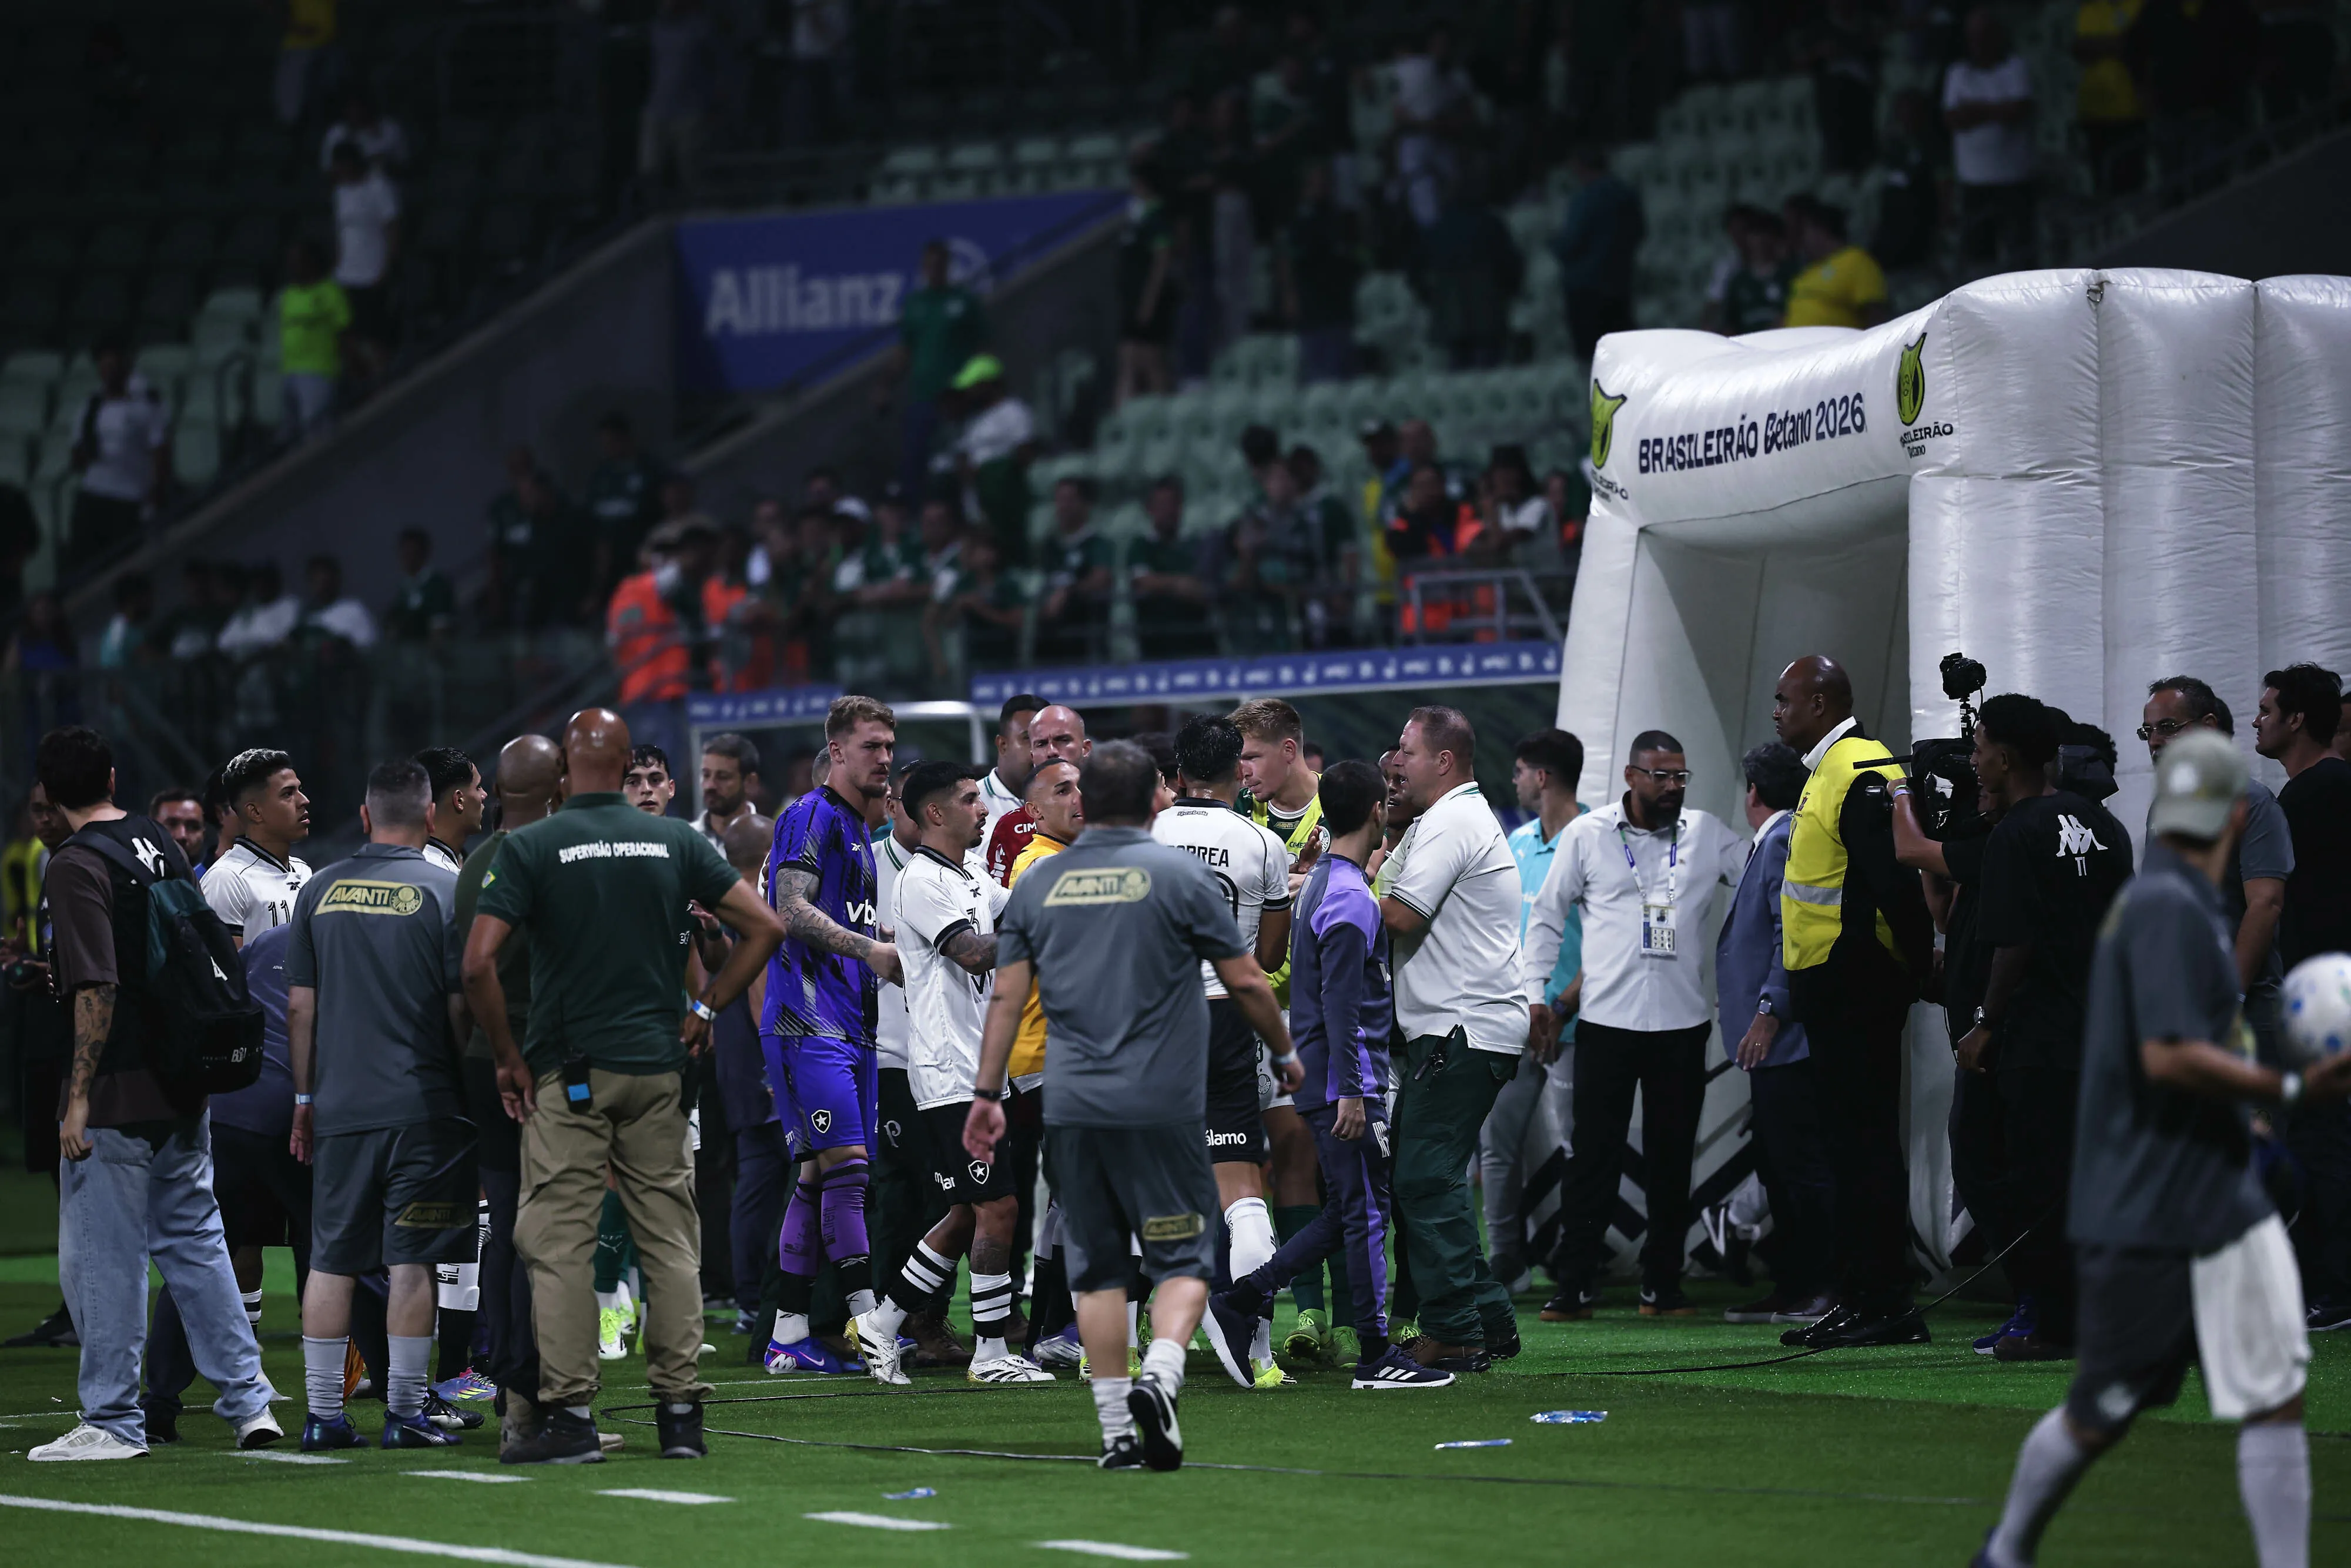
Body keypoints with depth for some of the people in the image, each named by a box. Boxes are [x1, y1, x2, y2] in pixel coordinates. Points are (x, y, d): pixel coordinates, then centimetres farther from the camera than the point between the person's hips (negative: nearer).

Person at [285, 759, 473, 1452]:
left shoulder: (320, 892, 6)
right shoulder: (446, 891, -4)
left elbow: (300, 1004, 8)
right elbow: (462, 1005, -5)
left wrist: (305, 1097, 16)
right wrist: (476, 1088, 6)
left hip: (339, 1108, 3)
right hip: (423, 1106, -3)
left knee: (331, 1259, 8)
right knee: (412, 1262, -1)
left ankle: (323, 1414, 8)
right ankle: (405, 1413, -1)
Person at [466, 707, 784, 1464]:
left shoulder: (532, 848, -6)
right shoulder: (675, 842, 4)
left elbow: (478, 963, -13)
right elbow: (764, 927, 3)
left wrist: (508, 1057, -2)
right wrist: (705, 1011, 10)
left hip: (566, 1074, -3)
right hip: (657, 1064, 3)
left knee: (558, 1244, -1)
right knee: (670, 1242, 7)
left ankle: (569, 1412, -6)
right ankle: (679, 1412, 7)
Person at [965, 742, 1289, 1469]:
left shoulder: (1037, 885, 7)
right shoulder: (1180, 875, -2)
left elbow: (1006, 998, 7)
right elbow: (1246, 983, 1)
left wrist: (987, 1093, 13)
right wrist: (1286, 1053, 17)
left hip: (1071, 1108, 3)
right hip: (1163, 1104, -3)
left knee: (1097, 1270, 10)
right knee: (1182, 1260, 4)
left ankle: (1117, 1432, 7)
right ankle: (1159, 1375, -22)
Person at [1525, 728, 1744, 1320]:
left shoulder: (1707, 833, 7)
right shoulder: (1587, 835, 4)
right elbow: (1548, 916, 10)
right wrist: (1535, 993, 4)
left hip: (1682, 1022, 2)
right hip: (1607, 1020, -2)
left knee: (1672, 1158, 5)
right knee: (1594, 1154, -3)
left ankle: (1663, 1286, 12)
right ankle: (1575, 1286, 1)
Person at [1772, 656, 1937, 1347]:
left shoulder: (1862, 775, -16)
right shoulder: (1827, 773, 18)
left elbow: (1897, 879, -22)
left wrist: (1923, 972, -17)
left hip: (1857, 989, -11)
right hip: (1829, 990, 11)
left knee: (1866, 1142, -9)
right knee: (1851, 1142, 12)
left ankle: (1888, 1307, -8)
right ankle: (1860, 1302, 16)